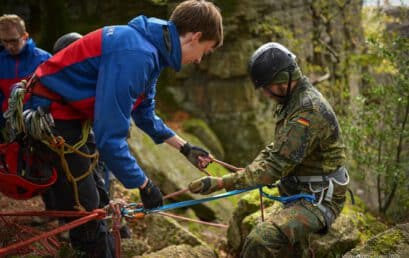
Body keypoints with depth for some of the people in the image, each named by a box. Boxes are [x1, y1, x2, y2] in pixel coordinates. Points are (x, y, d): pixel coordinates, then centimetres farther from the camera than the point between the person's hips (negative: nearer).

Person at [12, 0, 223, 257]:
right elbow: (109, 137, -31)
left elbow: (144, 114, 18)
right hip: (48, 117, -10)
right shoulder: (135, 54, -30)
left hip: (70, 113, 10)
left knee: (92, 205, 20)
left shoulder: (150, 48, 2)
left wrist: (185, 147, 18)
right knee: (85, 210, -1)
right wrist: (144, 185, -19)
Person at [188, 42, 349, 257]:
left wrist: (220, 183, -27)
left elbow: (276, 166, -26)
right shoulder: (294, 101, 8)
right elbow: (276, 149, 18)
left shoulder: (308, 111, -24)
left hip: (318, 200, -11)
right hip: (297, 191, 11)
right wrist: (247, 171, 4)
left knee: (261, 240, -29)